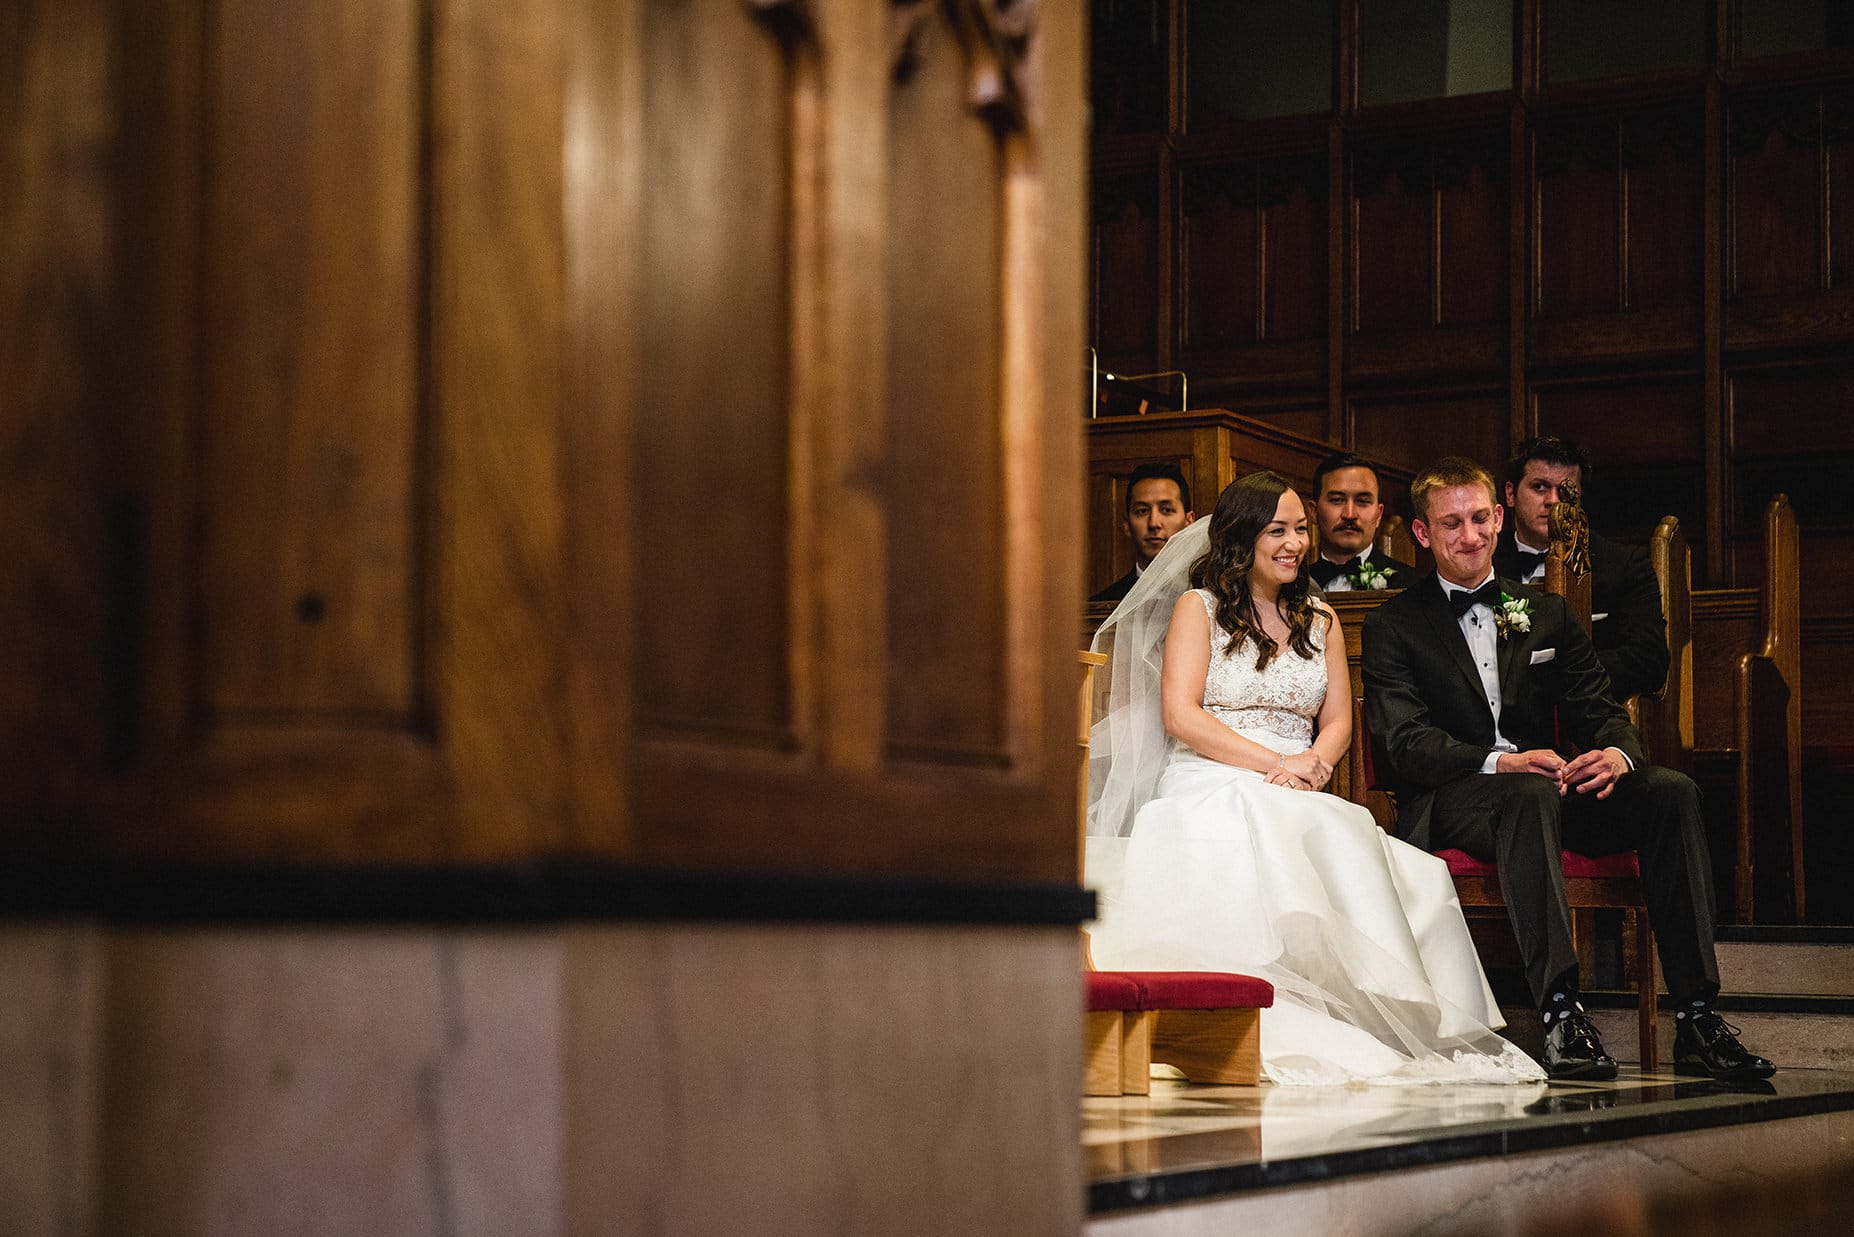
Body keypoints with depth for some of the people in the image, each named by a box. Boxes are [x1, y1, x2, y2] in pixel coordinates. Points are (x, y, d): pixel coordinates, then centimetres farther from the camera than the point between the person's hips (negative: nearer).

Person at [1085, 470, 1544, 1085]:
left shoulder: (1319, 619, 23)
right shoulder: (1199, 608, 8)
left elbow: (1337, 720, 15)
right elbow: (1180, 715, -4)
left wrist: (1312, 766, -10)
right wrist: (1275, 763, -15)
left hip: (1299, 801, 4)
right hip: (1210, 792, -4)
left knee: (1346, 843, -33)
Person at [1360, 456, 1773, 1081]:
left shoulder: (1547, 614, 21)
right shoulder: (1393, 626, 7)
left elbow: (1600, 711, 12)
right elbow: (1405, 741, -7)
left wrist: (1618, 754, -14)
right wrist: (1501, 762, -24)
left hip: (1553, 789, 4)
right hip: (1452, 804, -4)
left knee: (1670, 791, -23)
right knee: (1531, 795, -38)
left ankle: (1696, 1018, -31)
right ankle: (1559, 1013, -49)